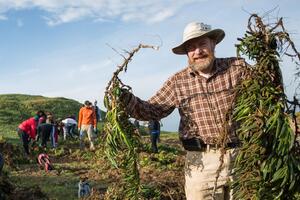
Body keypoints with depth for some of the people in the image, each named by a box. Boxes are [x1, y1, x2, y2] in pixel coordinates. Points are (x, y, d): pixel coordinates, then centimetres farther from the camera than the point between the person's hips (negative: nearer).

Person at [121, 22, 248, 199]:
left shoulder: (238, 67, 1)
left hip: (241, 155, 1)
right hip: (201, 162, 0)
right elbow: (151, 109, 2)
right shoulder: (178, 81, 3)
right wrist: (125, 98, -15)